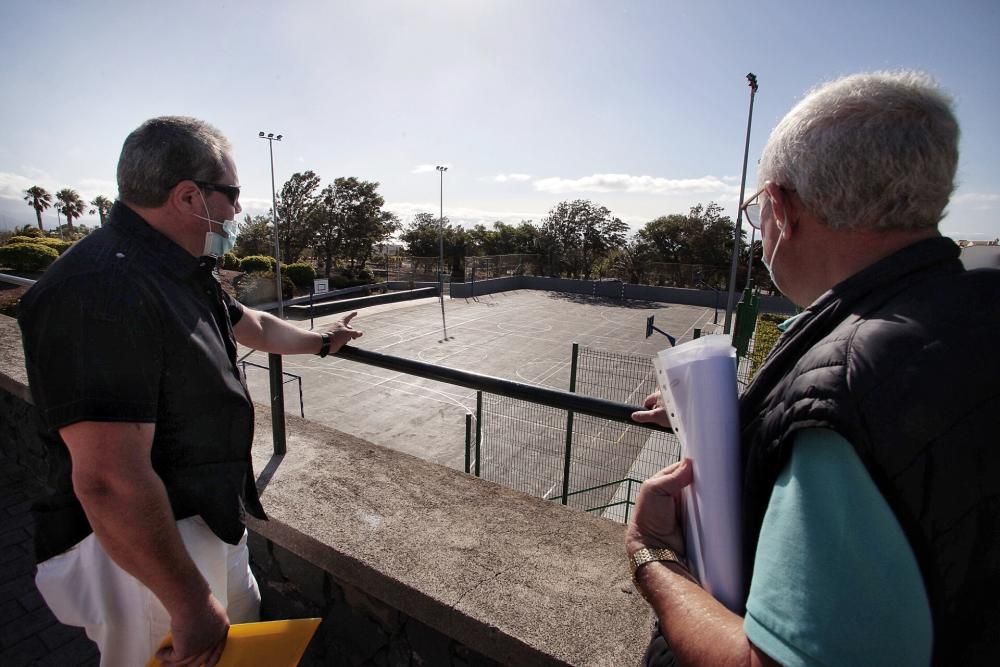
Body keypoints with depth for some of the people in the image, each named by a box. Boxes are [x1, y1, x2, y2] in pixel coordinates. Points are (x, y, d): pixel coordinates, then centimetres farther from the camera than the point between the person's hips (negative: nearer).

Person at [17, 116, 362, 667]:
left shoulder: (182, 273, 3)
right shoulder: (104, 291, -30)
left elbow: (255, 328, 21)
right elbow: (110, 483, -33)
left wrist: (323, 341, 36)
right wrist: (191, 602, -23)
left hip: (212, 519, 9)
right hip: (144, 547, -9)